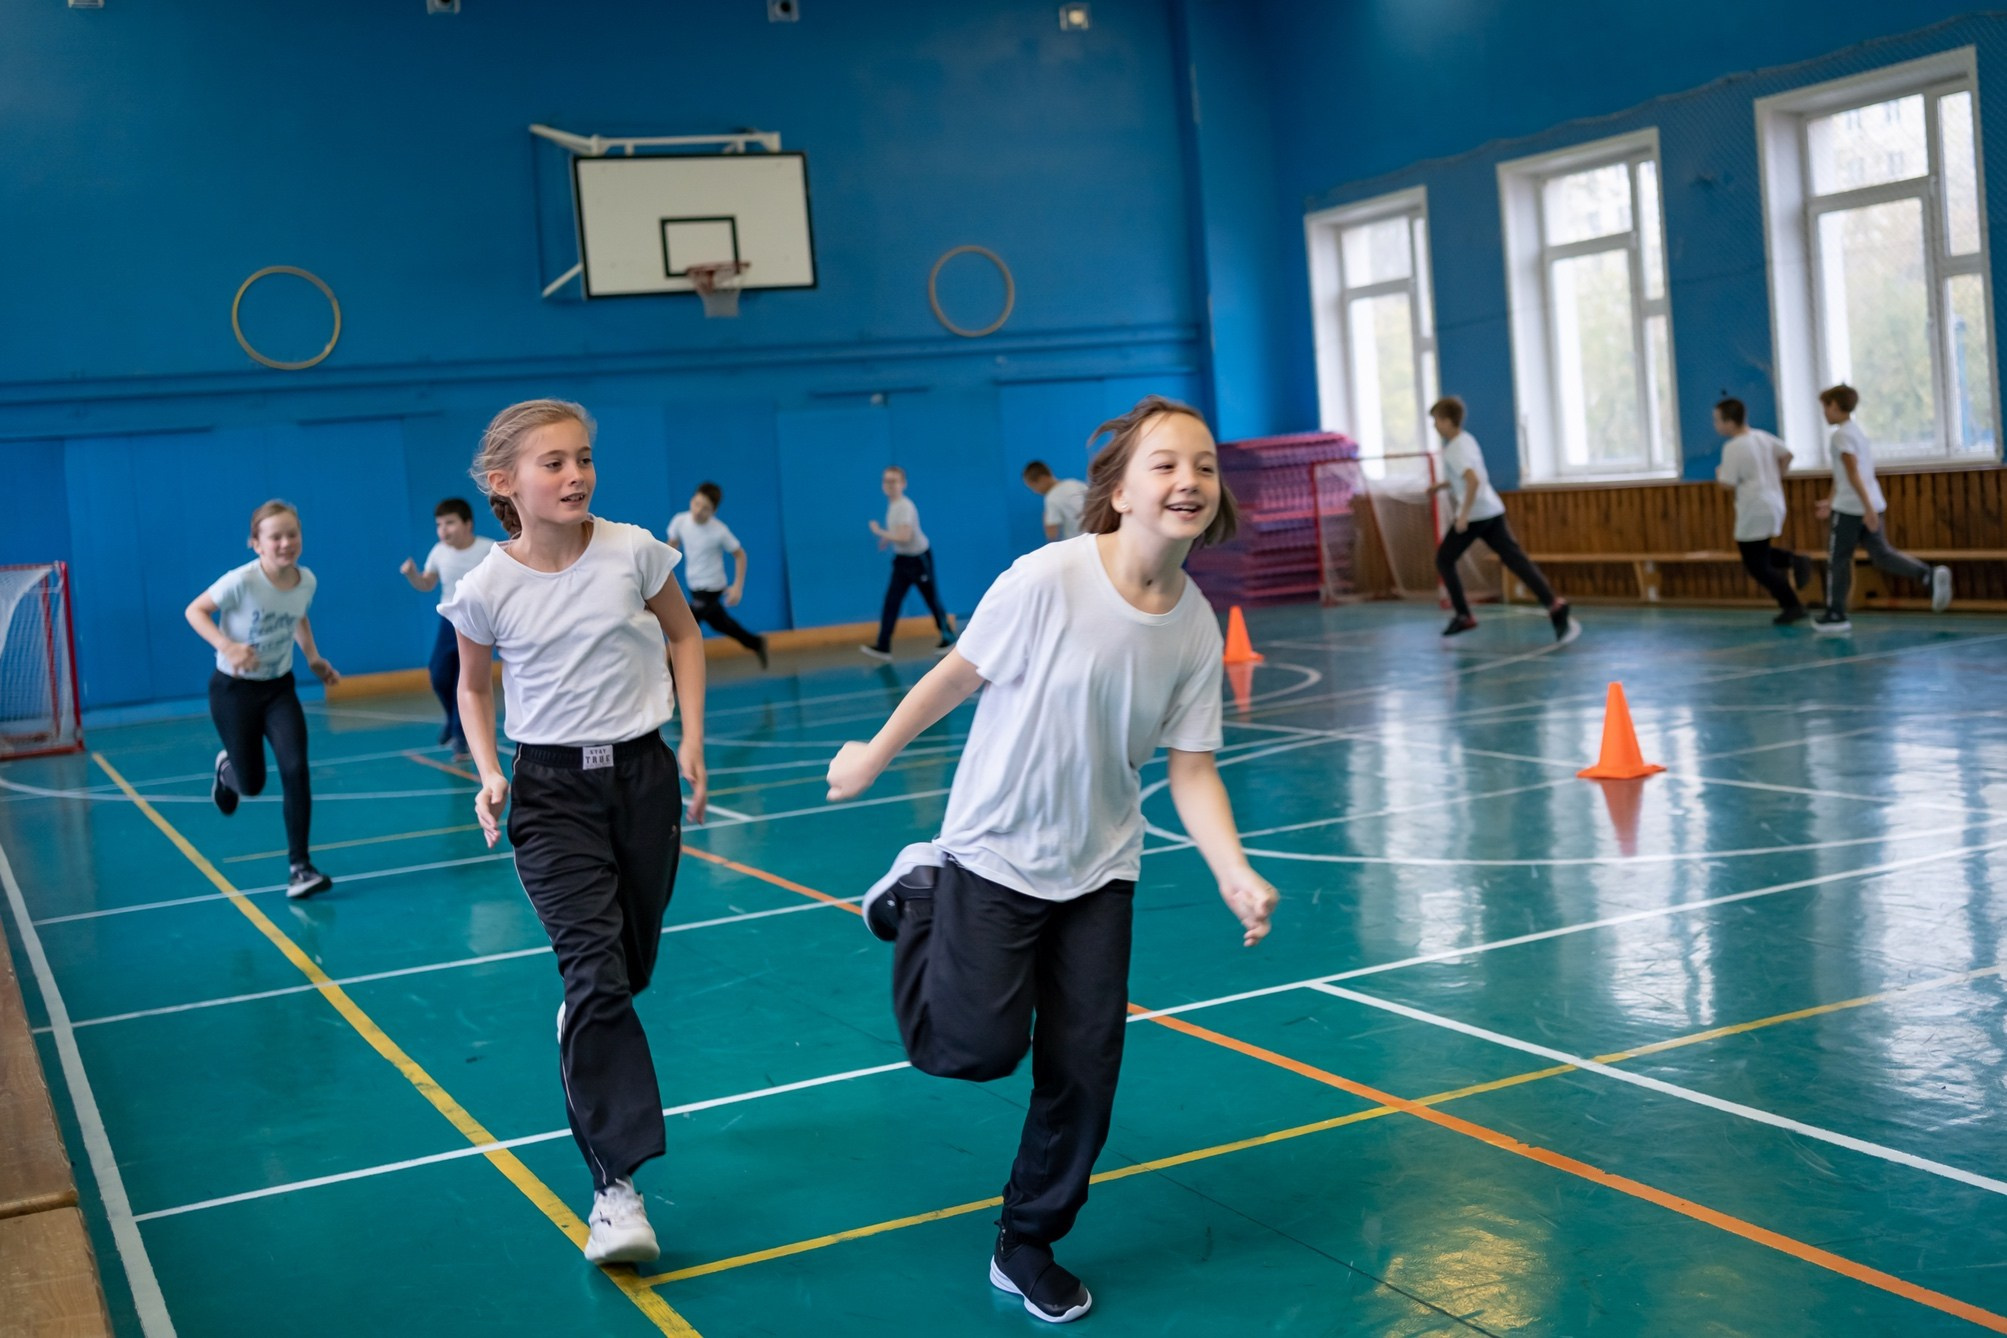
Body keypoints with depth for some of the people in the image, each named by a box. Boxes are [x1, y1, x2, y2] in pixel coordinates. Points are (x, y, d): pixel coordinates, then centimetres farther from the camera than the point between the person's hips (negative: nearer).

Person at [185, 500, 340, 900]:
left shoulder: (307, 580, -8)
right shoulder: (241, 581, -24)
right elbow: (194, 610, -14)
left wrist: (313, 657, 0)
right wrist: (227, 646, -30)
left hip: (280, 688, 3)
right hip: (234, 690, -3)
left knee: (295, 769, -17)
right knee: (252, 784, 5)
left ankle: (299, 867, -11)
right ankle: (226, 769, 45)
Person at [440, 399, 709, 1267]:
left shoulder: (634, 552, -8)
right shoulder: (487, 589, -9)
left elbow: (684, 636, 9)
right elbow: (475, 688, 9)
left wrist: (692, 740, 2)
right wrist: (488, 773, -5)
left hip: (643, 775, 3)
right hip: (552, 789, -2)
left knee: (630, 968, 13)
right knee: (595, 970, -16)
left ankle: (583, 1059, 50)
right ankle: (616, 1185, -14)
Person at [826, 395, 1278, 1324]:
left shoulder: (1197, 627, -8)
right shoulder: (1047, 581, -22)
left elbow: (1190, 769, -4)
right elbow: (957, 674, -9)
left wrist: (1233, 875, -18)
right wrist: (874, 757, 2)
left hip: (1098, 871, 4)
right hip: (994, 854, -4)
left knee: (1084, 1072, 4)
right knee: (979, 1049, -4)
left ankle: (1028, 1249, 25)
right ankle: (919, 898, 23)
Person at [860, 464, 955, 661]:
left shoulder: (905, 506, -22)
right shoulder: (892, 504, 6)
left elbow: (904, 536, -33)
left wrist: (881, 532, -24)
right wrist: (887, 540, 8)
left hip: (919, 558, -8)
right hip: (901, 559, 8)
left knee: (932, 599, 4)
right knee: (891, 601, -2)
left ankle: (948, 637, 23)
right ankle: (883, 646, -6)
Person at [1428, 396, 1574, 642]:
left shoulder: (1454, 450, -13)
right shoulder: (1466, 439, 16)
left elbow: (1473, 481, -27)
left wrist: (1463, 515, -24)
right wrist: (1445, 485, 29)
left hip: (1475, 515, -8)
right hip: (1493, 510, 9)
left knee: (1444, 560, 9)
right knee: (1515, 559, -3)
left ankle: (1463, 615, 10)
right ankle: (1554, 604, -18)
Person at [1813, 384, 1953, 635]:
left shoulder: (1842, 435, -11)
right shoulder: (1857, 431, 17)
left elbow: (1853, 473, -18)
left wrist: (1867, 507, -23)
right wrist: (1832, 502, 31)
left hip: (1850, 508, -8)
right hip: (1872, 503, 8)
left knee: (1838, 558, 3)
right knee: (1881, 554, 6)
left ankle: (1835, 615, 8)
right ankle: (1930, 576, -14)